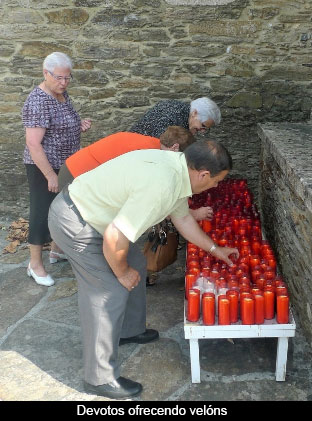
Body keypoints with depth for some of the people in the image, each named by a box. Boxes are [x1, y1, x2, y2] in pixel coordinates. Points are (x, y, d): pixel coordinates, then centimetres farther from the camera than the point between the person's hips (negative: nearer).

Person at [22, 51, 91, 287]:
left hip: (65, 166, 9)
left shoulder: (62, 95, 5)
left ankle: (57, 250, 38)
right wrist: (50, 175, -25)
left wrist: (80, 126, 0)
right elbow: (33, 144, -25)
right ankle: (35, 264, 14)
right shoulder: (38, 101, -22)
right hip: (44, 168, -9)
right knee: (43, 212, 0)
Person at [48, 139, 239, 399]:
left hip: (88, 208, 10)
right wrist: (122, 272, -12)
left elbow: (183, 217, 15)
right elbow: (114, 238, -31)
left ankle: (130, 331, 39)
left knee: (136, 265, 19)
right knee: (110, 292, -6)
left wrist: (215, 249, 22)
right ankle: (100, 378, 9)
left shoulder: (177, 165, -1)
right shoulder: (160, 185, -32)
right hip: (73, 223, -10)